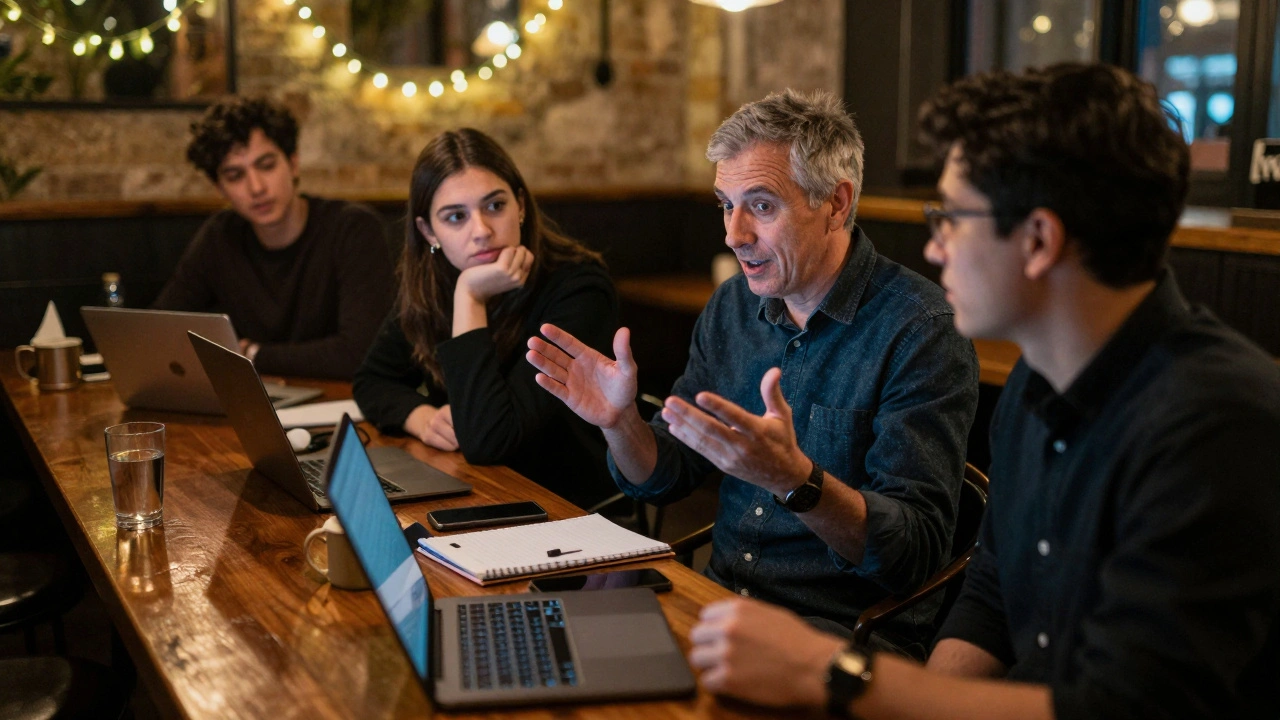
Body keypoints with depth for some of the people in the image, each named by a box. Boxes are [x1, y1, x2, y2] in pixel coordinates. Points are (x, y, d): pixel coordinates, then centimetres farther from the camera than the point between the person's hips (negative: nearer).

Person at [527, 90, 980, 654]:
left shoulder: (922, 331, -13)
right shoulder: (732, 306, 8)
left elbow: (917, 553, -20)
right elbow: (665, 479, 13)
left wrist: (794, 479, -36)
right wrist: (621, 423, -9)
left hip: (845, 626, -6)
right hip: (723, 596, 6)